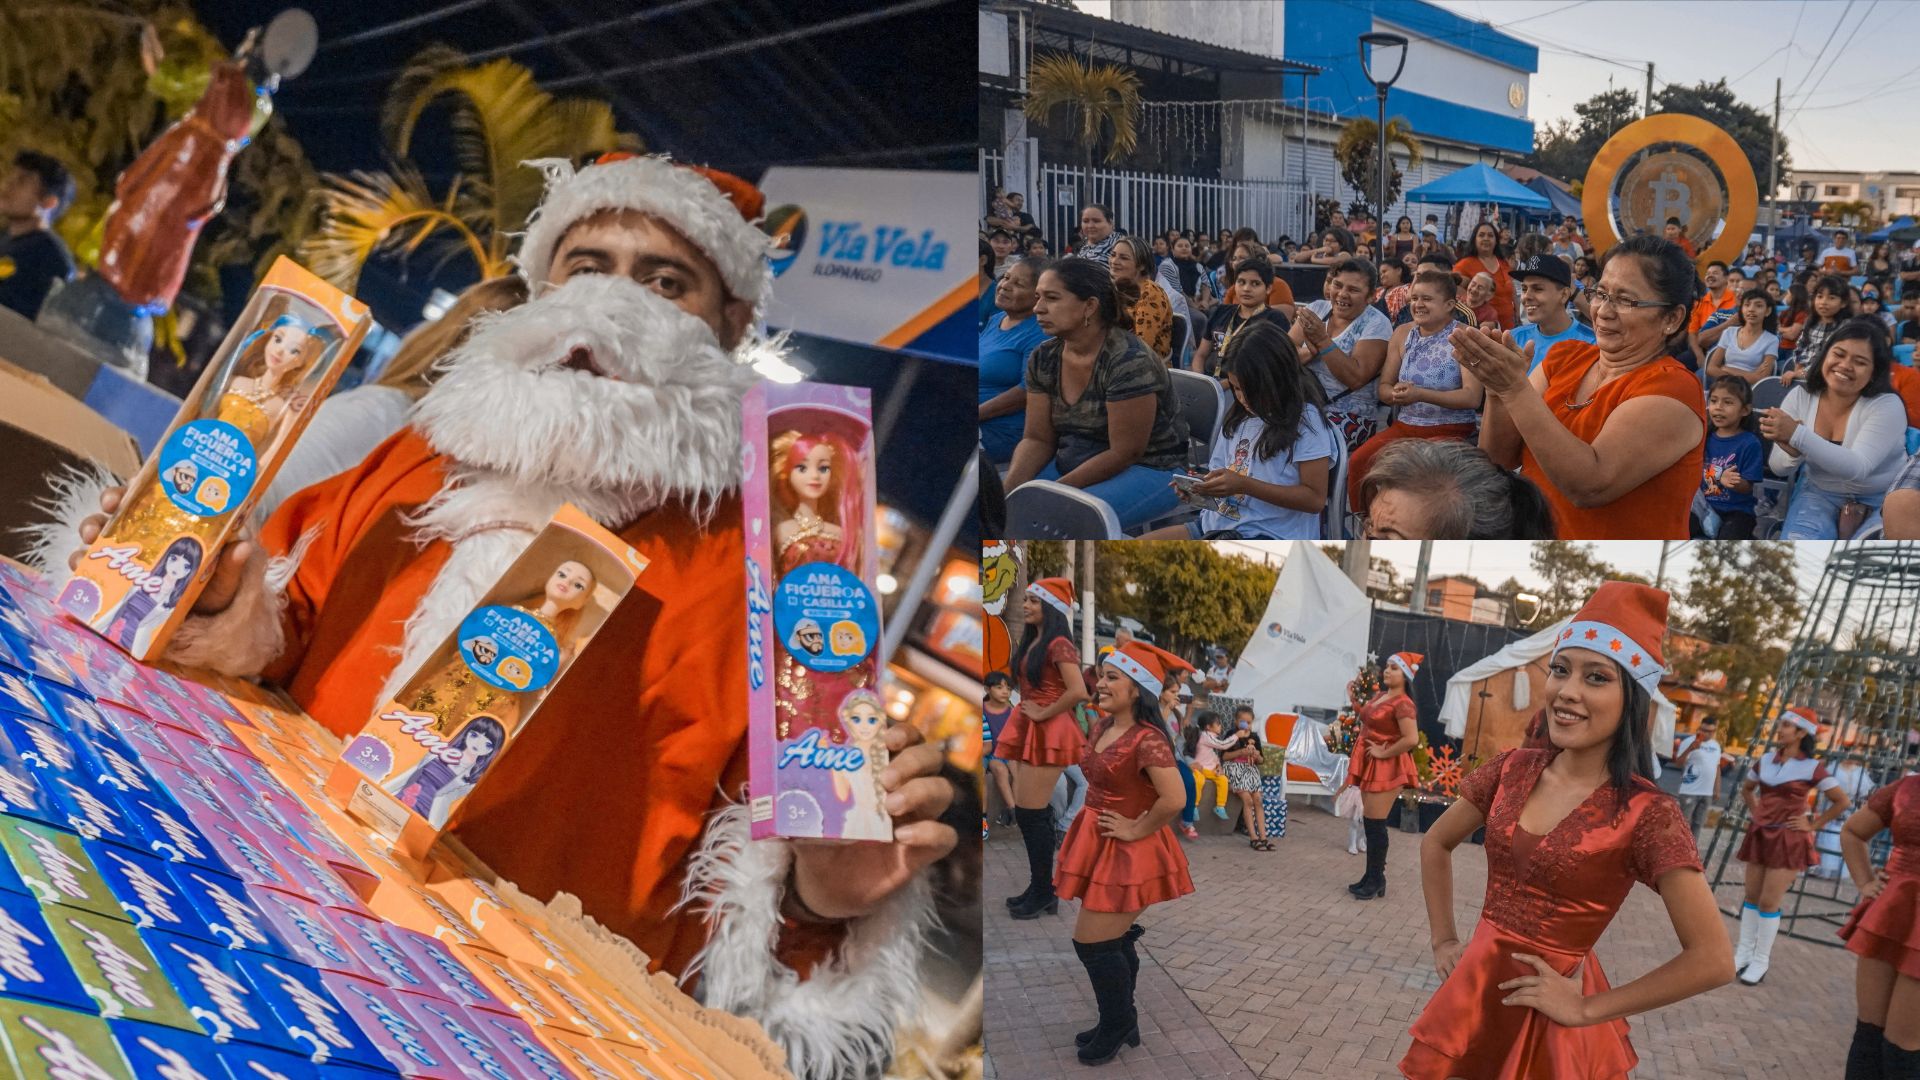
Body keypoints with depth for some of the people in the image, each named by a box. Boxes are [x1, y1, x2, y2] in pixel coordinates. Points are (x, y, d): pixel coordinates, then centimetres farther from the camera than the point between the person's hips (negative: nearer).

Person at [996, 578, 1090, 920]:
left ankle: (1043, 893, 4)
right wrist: (1026, 715, 9)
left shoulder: (1058, 644, -15)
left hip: (1048, 734, -10)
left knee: (1030, 814, -6)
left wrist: (1044, 713, -16)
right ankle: (1041, 889, 21)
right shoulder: (1032, 641, 13)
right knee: (1030, 813, 12)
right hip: (1030, 732, 10)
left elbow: (1078, 691, -26)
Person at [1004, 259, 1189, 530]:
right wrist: (1009, 488, -18)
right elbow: (1037, 439, 1)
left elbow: (1124, 453, -22)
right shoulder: (1043, 359, -1)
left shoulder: (1129, 362, -23)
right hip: (1075, 463, 7)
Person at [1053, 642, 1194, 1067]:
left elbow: (1174, 800, -34)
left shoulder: (1146, 740, -25)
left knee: (1093, 944, 0)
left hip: (1128, 851, -9)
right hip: (1101, 844, 9)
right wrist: (1095, 820, 11)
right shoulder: (1103, 725, 2)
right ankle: (1120, 1024, 36)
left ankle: (1116, 1027, 21)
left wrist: (1135, 830, -22)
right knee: (1115, 941, 20)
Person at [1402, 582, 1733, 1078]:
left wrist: (1588, 1009, -14)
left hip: (1549, 1013, -4)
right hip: (1474, 988, 5)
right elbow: (1436, 844, 14)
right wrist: (1444, 941, 7)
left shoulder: (1647, 813, -17)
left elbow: (1712, 960, -19)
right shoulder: (1513, 769, -2)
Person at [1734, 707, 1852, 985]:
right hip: (1760, 836, 5)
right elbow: (1746, 789, 24)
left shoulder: (1811, 767, -9)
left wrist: (1813, 824, -6)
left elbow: (1841, 801, -5)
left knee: (1769, 902, -5)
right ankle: (1744, 953, 16)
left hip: (1788, 840, -5)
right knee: (1751, 897, 8)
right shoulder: (1766, 760, 6)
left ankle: (1761, 960, 5)